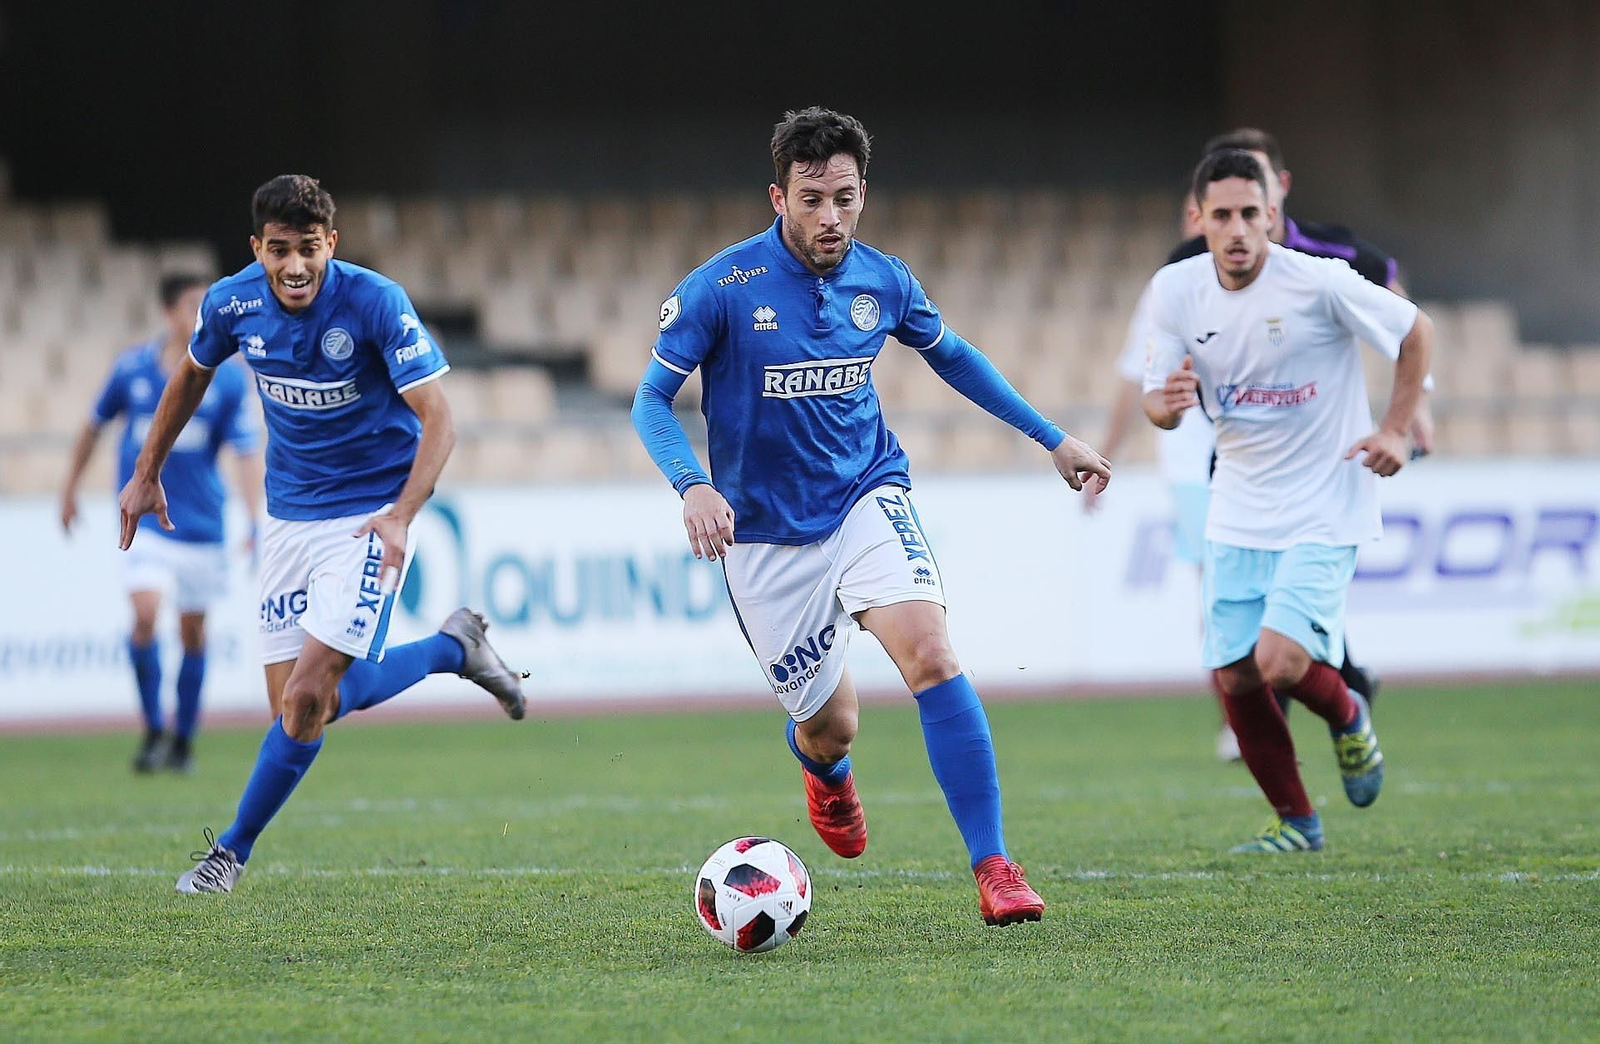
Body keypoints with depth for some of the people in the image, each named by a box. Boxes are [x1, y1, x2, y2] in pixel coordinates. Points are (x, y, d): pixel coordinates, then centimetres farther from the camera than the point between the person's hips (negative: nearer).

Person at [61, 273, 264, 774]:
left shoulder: (227, 377, -4)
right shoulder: (132, 367, -2)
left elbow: (247, 452, -6)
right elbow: (94, 425, 14)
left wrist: (257, 522, -16)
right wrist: (70, 487, 19)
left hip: (200, 522, 1)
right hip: (143, 516, -1)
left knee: (193, 633, 7)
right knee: (146, 614, -18)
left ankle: (183, 741, 23)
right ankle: (153, 730, -3)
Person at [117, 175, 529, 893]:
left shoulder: (375, 303, -20)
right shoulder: (232, 303, -6)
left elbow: (437, 418, -22)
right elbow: (192, 375, 17)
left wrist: (400, 515, -35)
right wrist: (146, 473, 19)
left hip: (371, 515, -6)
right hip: (289, 514, 6)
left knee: (311, 696, -15)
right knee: (295, 706, 0)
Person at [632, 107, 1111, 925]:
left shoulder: (883, 280, -2)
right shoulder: (722, 287, -14)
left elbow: (951, 356, 17)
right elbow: (652, 400, -8)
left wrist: (1050, 437, 17)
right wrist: (692, 484, -27)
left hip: (867, 497, 2)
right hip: (767, 535, -2)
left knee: (929, 652, -25)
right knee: (828, 727, 6)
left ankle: (992, 867, -23)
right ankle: (827, 774, 48)